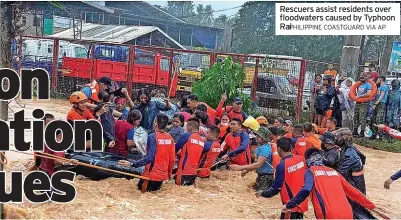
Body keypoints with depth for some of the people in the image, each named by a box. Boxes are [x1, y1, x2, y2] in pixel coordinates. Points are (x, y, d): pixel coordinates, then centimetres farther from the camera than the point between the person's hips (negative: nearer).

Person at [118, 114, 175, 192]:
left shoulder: (152, 137, -16)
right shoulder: (170, 138, -1)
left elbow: (150, 158, -23)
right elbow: (172, 159, 4)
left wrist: (131, 164, -22)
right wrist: (169, 173, 19)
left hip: (152, 174, -5)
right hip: (163, 175, 5)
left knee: (141, 189, 16)